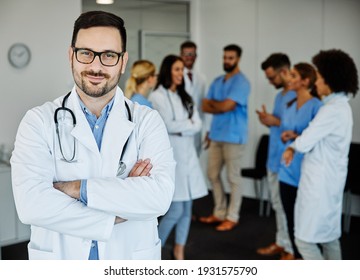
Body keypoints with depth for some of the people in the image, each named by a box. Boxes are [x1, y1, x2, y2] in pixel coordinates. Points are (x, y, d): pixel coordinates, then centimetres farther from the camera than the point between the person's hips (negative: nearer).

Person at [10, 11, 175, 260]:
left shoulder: (147, 121, -7)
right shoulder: (40, 121, -8)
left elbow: (160, 195, -22)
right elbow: (31, 203, -21)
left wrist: (77, 188, -22)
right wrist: (117, 214, -20)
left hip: (131, 259, 1)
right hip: (59, 259, 0)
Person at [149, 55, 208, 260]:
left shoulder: (185, 97, 15)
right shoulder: (157, 96, -5)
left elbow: (198, 125, 5)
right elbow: (168, 126, -13)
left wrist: (179, 127, -9)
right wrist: (188, 123, 0)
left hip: (188, 154, 6)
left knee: (187, 208, 7)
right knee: (176, 209, -8)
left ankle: (179, 251, 20)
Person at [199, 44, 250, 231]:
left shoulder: (241, 82, -10)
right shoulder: (217, 81, 13)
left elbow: (226, 105, -20)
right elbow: (205, 107, 7)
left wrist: (212, 102, 0)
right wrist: (221, 107, -10)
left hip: (233, 136, -8)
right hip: (216, 135, 8)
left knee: (233, 178, 1)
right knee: (213, 174, 12)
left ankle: (232, 217, 10)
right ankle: (219, 212, 24)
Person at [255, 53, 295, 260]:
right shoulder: (280, 95, 13)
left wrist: (276, 122, -20)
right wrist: (269, 120, 0)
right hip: (274, 159, 9)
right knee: (278, 204, 17)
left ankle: (293, 250, 10)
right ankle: (281, 242, 29)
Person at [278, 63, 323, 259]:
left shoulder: (316, 106, -11)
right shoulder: (290, 105, 11)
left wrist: (296, 136, -23)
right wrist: (285, 136, -4)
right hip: (288, 168, 7)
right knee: (290, 215, 13)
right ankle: (296, 255, 27)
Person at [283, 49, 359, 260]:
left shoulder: (332, 109, -21)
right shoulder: (341, 105, 11)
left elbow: (304, 143, -19)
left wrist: (293, 145, 3)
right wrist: (294, 145, 2)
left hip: (320, 181, -10)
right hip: (330, 179, 10)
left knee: (305, 239, -2)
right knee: (329, 236, 16)